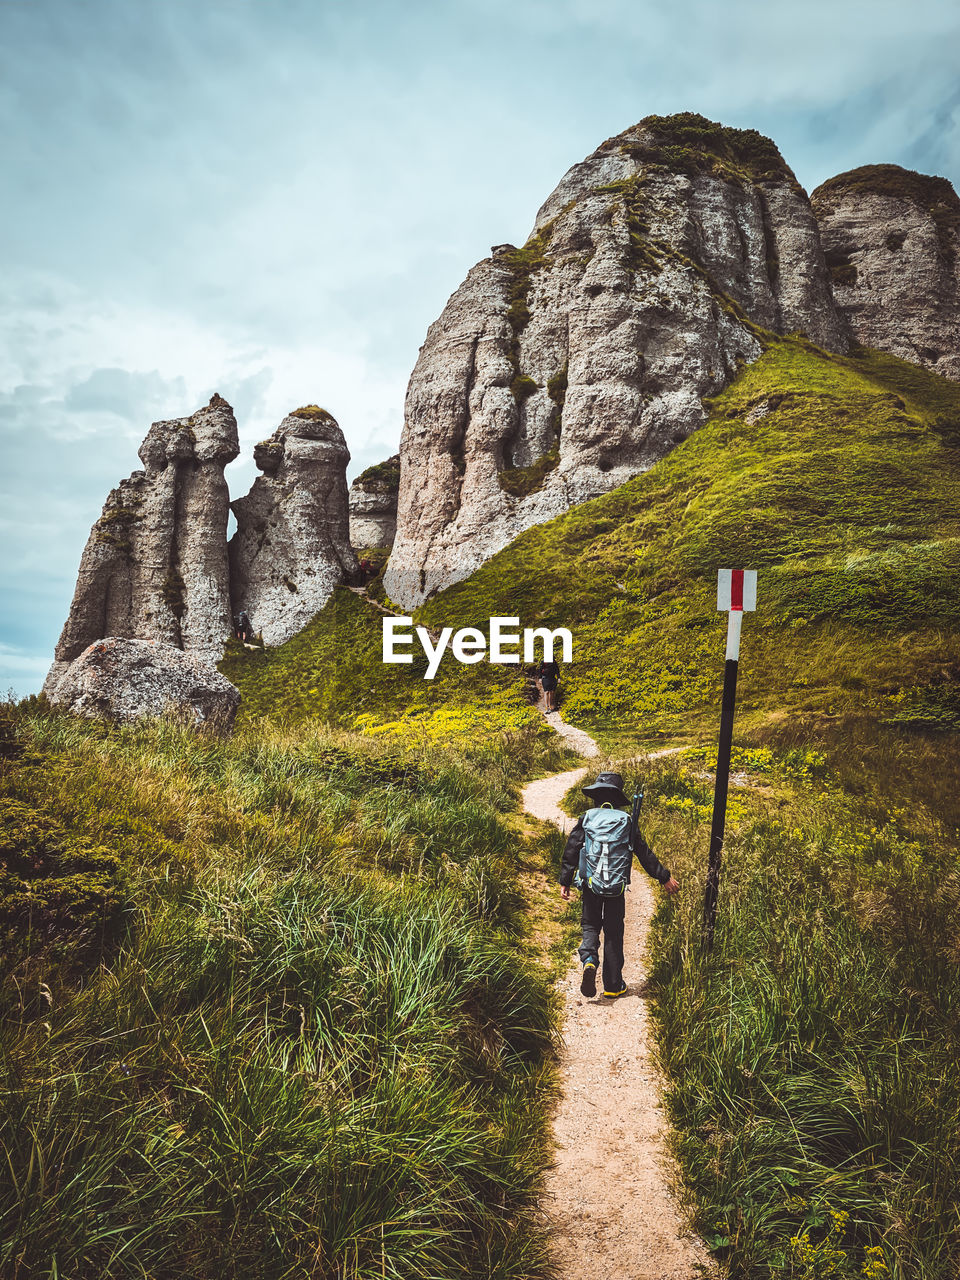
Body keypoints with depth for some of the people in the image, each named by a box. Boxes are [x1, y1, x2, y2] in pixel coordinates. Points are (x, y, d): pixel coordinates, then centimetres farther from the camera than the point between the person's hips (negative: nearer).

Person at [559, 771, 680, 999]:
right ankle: (613, 985, 16)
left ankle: (589, 960, -15)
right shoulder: (626, 822, -1)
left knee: (590, 927, 15)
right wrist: (664, 877, 12)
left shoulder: (586, 819, -2)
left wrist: (564, 882, 4)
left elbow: (571, 852, -3)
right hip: (616, 888, 0)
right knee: (613, 934, 11)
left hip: (590, 886, 0)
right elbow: (645, 854, 2)